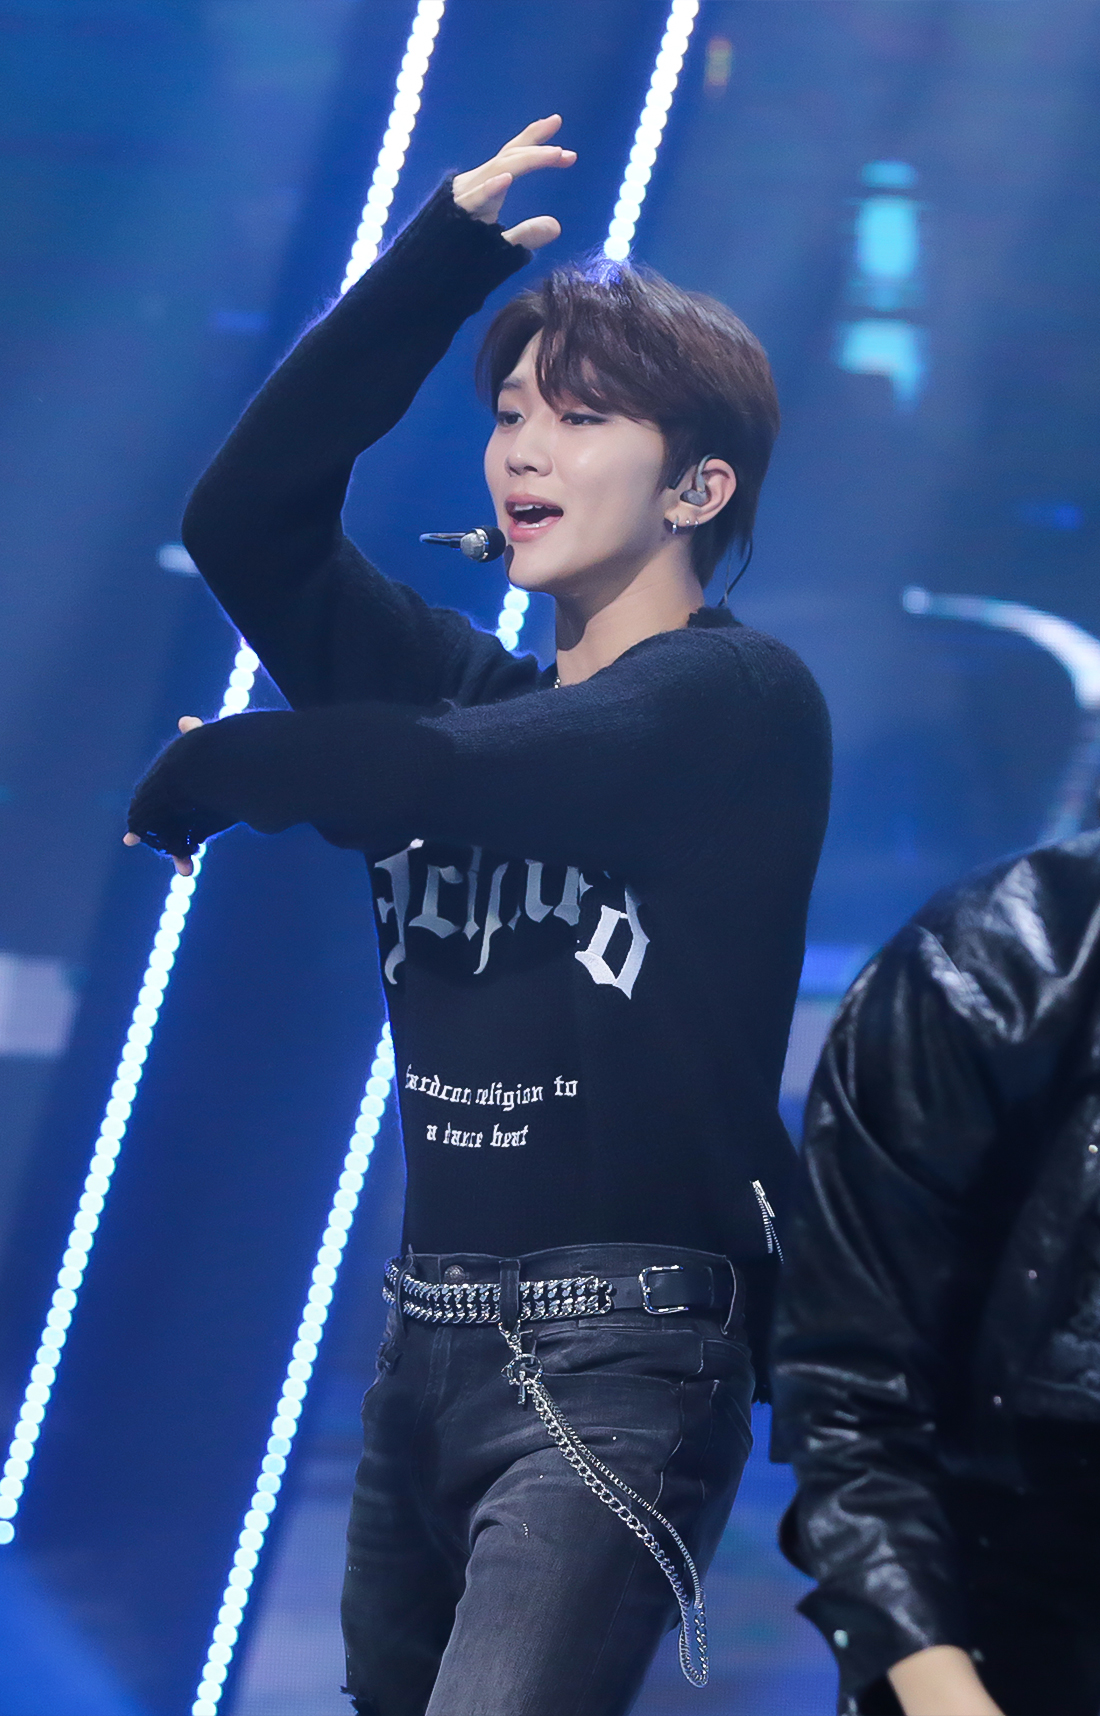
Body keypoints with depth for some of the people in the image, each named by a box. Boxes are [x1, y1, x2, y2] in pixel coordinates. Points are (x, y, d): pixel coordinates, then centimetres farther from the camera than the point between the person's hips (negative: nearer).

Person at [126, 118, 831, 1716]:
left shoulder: (739, 697, -6)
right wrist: (447, 254, 0)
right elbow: (246, 520, 4)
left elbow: (429, 775, -19)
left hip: (620, 1351, -7)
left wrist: (205, 771, 1)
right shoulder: (478, 684, 15)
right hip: (428, 1344, 7)